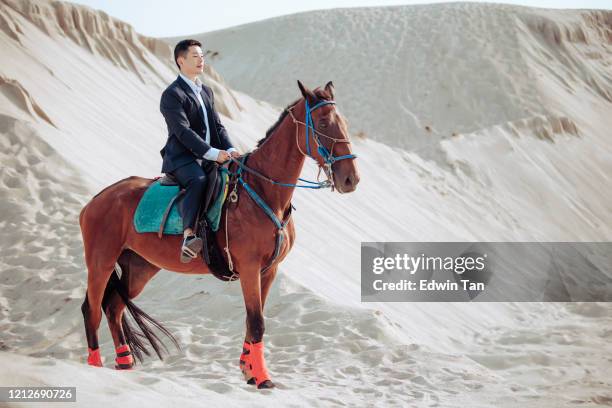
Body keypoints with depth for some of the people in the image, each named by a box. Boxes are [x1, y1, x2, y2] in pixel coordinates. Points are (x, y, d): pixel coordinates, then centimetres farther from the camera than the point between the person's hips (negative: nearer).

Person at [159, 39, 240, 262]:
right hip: (182, 158, -8)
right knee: (198, 181, -37)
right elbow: (183, 132, -17)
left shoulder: (206, 91, 21)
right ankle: (189, 237, -50)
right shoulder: (172, 95, -6)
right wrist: (213, 153, -24)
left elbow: (217, 126, 18)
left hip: (209, 157, 8)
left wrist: (230, 149, -2)